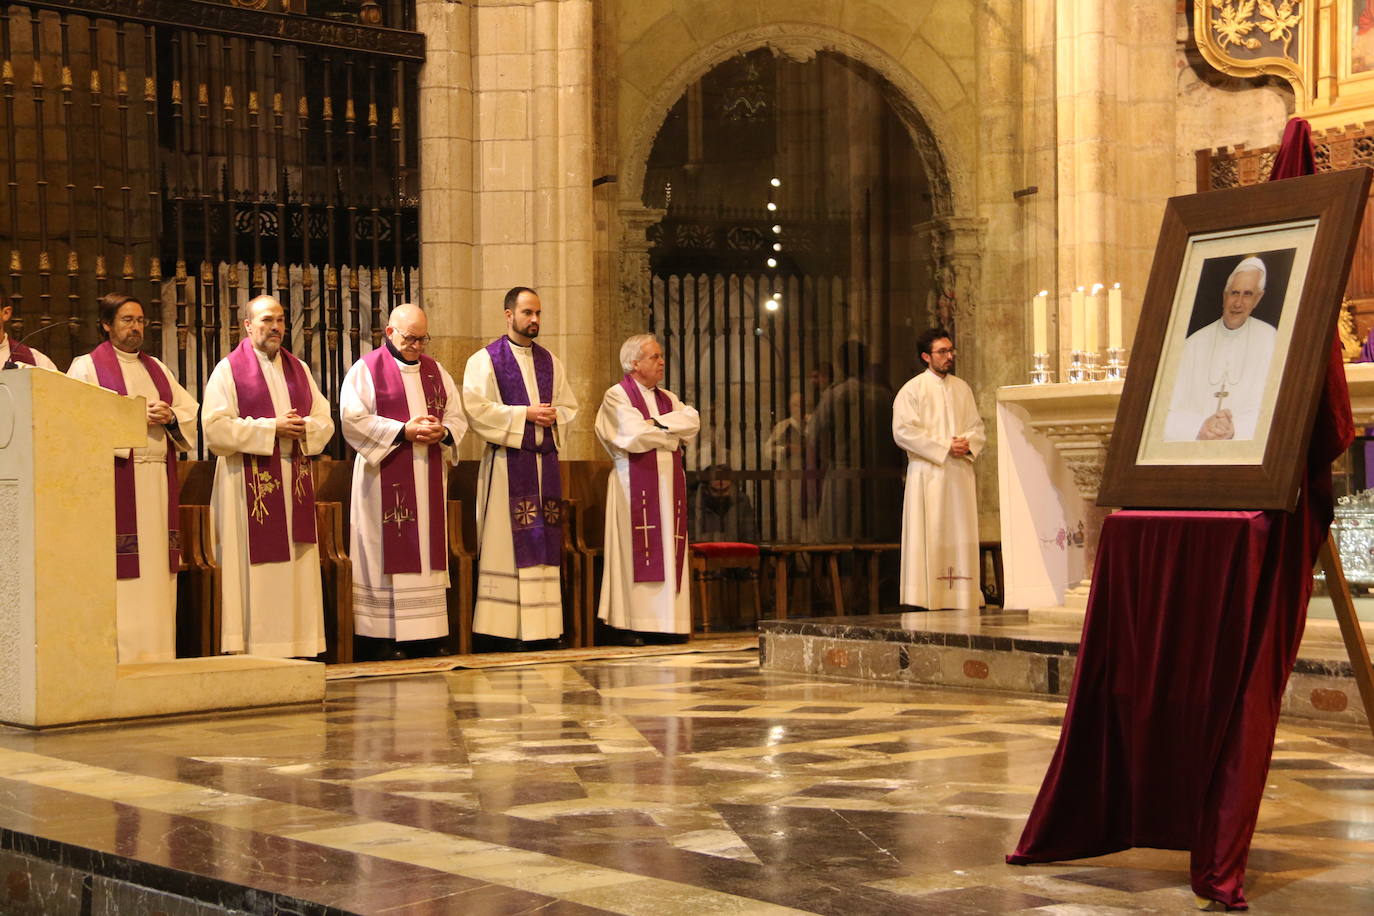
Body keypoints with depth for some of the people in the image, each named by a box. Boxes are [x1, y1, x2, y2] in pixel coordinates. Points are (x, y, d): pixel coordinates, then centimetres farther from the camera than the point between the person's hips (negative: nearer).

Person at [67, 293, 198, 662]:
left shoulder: (156, 368, 20)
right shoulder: (86, 367, 3)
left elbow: (190, 410, 17)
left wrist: (170, 416, -4)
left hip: (158, 479, 6)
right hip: (114, 478, -6)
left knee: (157, 569, 3)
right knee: (120, 572, -9)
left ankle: (156, 652, 6)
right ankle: (119, 654, -8)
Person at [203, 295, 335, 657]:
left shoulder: (298, 369, 17)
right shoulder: (228, 369, 0)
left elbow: (325, 420, 15)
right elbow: (215, 426, -11)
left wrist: (304, 427, -8)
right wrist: (271, 428, -14)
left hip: (294, 484, 5)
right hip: (249, 485, -5)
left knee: (297, 567, 3)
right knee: (254, 569, -6)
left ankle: (297, 645, 6)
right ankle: (250, 650, -4)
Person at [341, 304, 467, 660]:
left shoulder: (436, 372, 15)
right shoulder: (366, 370, -1)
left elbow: (458, 417, 14)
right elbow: (353, 420, -10)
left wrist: (443, 431, -9)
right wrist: (403, 431, -17)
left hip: (429, 480, 5)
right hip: (385, 479, -5)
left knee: (428, 551, 4)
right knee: (388, 554, -6)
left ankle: (429, 634, 6)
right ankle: (387, 638, -4)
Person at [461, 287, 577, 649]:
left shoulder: (550, 361, 17)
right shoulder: (484, 360, 0)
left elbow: (569, 406, 19)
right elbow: (475, 408, -11)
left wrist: (554, 416, -4)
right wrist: (524, 414, -14)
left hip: (545, 460, 5)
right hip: (507, 462, -5)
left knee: (543, 545, 4)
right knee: (507, 543, -7)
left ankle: (542, 627, 6)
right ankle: (504, 628, -6)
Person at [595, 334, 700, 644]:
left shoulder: (668, 399, 20)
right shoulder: (617, 396, 0)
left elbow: (692, 422, 3)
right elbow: (634, 437, -14)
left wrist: (656, 423, -9)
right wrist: (671, 433, 0)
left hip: (669, 483, 6)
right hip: (635, 482, -6)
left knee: (669, 552, 1)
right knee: (636, 551, -8)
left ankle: (666, 623, 2)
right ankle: (631, 626, -7)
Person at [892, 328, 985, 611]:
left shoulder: (962, 388, 15)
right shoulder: (912, 390, -2)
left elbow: (977, 427, 16)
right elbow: (903, 431, -11)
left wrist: (968, 444, -7)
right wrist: (944, 447, -14)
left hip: (960, 472, 5)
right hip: (927, 473, -5)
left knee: (961, 534, 4)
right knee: (928, 534, -7)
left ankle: (963, 596, 6)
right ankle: (925, 598, -5)